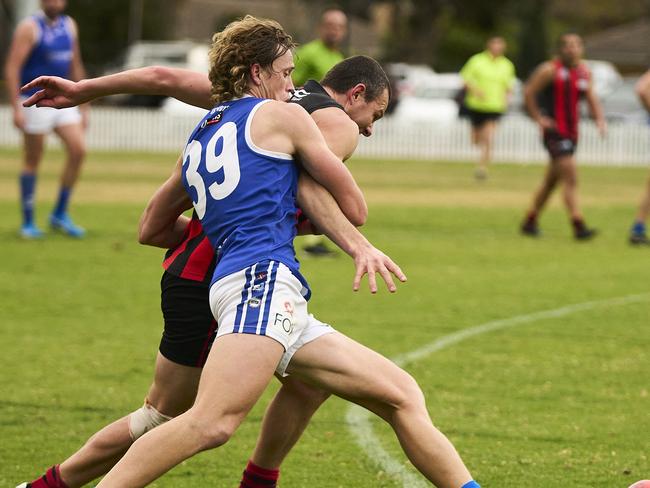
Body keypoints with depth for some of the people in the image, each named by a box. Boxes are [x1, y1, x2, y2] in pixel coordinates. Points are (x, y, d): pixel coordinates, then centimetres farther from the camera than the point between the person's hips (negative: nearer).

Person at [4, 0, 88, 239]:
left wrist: (83, 107, 16)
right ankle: (28, 224, 9)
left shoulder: (69, 25, 10)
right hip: (35, 101, -6)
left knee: (78, 150, -7)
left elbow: (76, 67, 17)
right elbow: (12, 68, -14)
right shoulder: (29, 28, -10)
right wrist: (16, 108, -22)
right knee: (32, 163, 0)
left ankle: (60, 214, 4)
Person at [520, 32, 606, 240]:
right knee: (570, 178, -17)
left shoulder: (584, 72, 10)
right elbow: (528, 92, -5)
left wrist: (600, 120, -5)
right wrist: (538, 119, -10)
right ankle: (578, 226, -20)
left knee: (551, 180, 16)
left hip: (572, 133, 8)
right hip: (554, 132, -8)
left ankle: (529, 222, 29)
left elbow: (592, 99, 12)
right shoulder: (550, 70, -10)